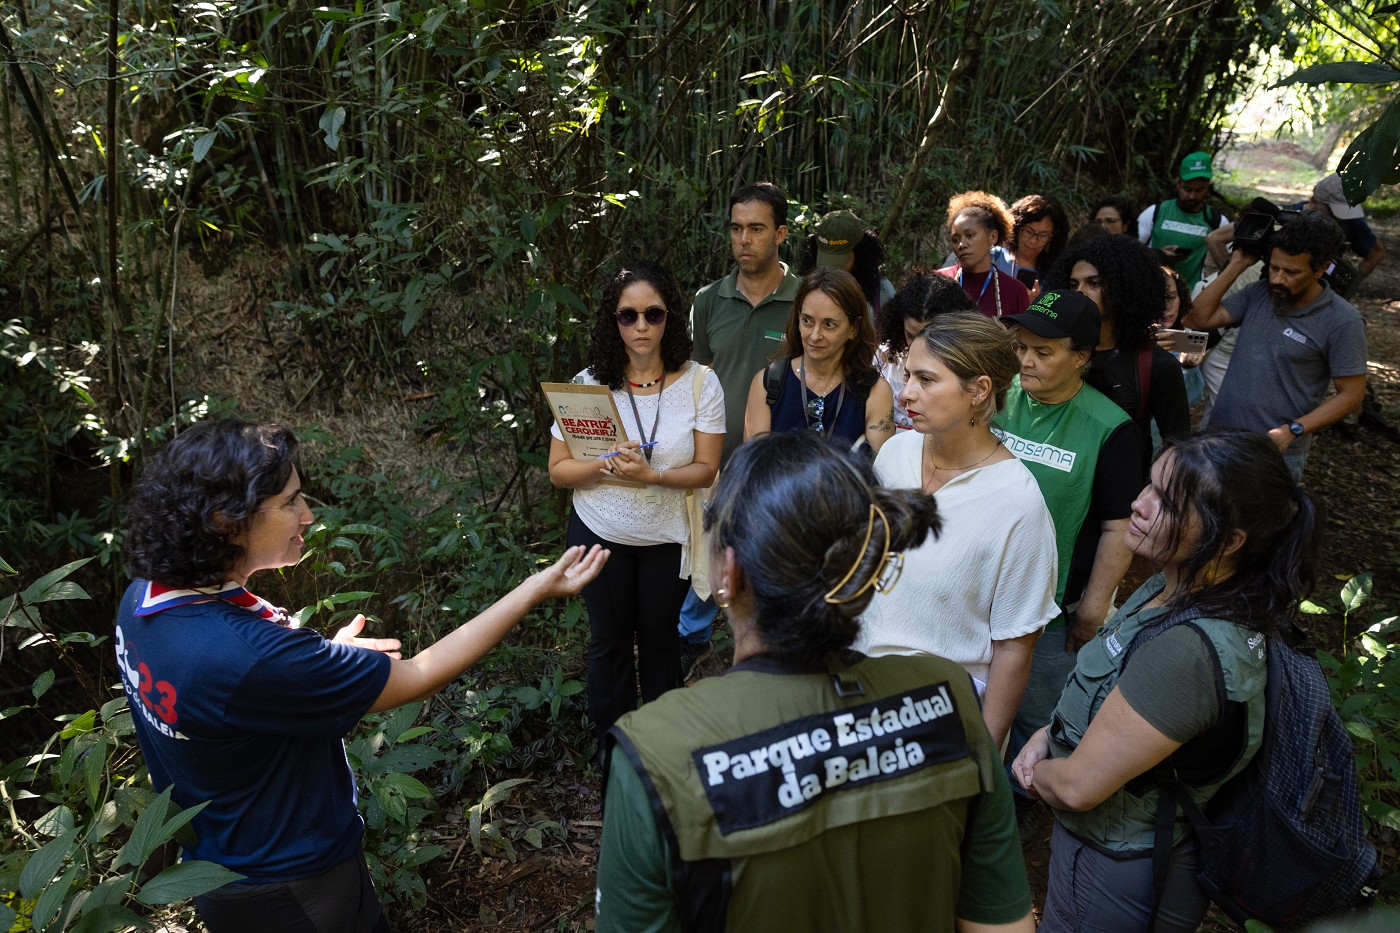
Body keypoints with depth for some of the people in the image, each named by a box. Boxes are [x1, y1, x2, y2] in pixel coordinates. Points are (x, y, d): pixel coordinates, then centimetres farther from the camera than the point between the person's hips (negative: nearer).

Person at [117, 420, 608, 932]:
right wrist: (536, 589, -22)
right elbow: (418, 676, -28)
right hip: (290, 891, -8)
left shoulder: (146, 597, -11)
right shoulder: (246, 655, -37)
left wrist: (325, 658, 4)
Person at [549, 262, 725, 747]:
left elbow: (706, 469, -12)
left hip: (668, 538, 0)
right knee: (609, 643, 16)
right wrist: (607, 466, -27)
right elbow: (558, 470, -8)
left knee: (660, 644, 16)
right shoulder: (590, 383, -10)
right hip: (600, 534, 1)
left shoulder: (700, 382, -12)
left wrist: (651, 474, -30)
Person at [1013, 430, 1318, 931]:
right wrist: (1047, 735, -3)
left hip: (1118, 877, -8)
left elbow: (1078, 786, -29)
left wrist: (1038, 772, -8)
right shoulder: (1174, 586, -6)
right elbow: (1113, 688, 11)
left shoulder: (1188, 651, -36)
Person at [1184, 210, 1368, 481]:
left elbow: (1351, 396, -10)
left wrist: (1292, 431, -21)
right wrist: (1236, 266, -5)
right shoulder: (1259, 293, 2)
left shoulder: (1342, 322, -13)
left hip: (1276, 450, -5)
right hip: (1220, 435, 5)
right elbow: (1199, 318, -1)